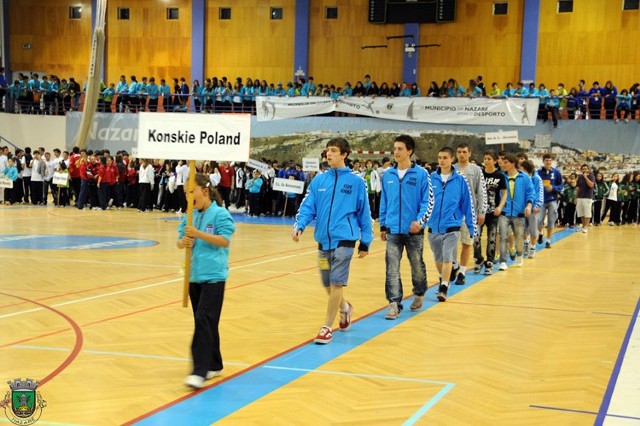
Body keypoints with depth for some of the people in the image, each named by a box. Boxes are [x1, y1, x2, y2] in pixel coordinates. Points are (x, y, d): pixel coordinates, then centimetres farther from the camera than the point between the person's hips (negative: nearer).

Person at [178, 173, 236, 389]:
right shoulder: (190, 215, 9)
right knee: (205, 322, 12)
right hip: (194, 275, 7)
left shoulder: (220, 214, -8)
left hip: (213, 276, -7)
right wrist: (184, 241, -12)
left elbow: (225, 240, -15)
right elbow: (180, 241, 11)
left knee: (204, 321, -13)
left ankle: (200, 371, -15)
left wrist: (198, 234, -22)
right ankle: (214, 365, 24)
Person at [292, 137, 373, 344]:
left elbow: (364, 213, 3)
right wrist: (299, 225, -13)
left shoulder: (356, 182, -1)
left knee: (336, 284, -8)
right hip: (323, 240, 4)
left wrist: (365, 242, 4)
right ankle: (345, 308, 41)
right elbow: (308, 206, 5)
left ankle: (327, 328, 1)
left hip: (344, 240, -4)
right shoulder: (319, 180, 7)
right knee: (327, 284, 12)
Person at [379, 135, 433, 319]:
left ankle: (419, 294, 35)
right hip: (393, 230, 3)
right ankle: (394, 303, -1)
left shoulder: (421, 174, -6)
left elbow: (428, 201, -6)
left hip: (413, 230, -2)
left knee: (417, 266, 12)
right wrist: (383, 225, 13)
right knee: (392, 269, -4)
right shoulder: (388, 175, 6)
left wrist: (420, 220, -20)